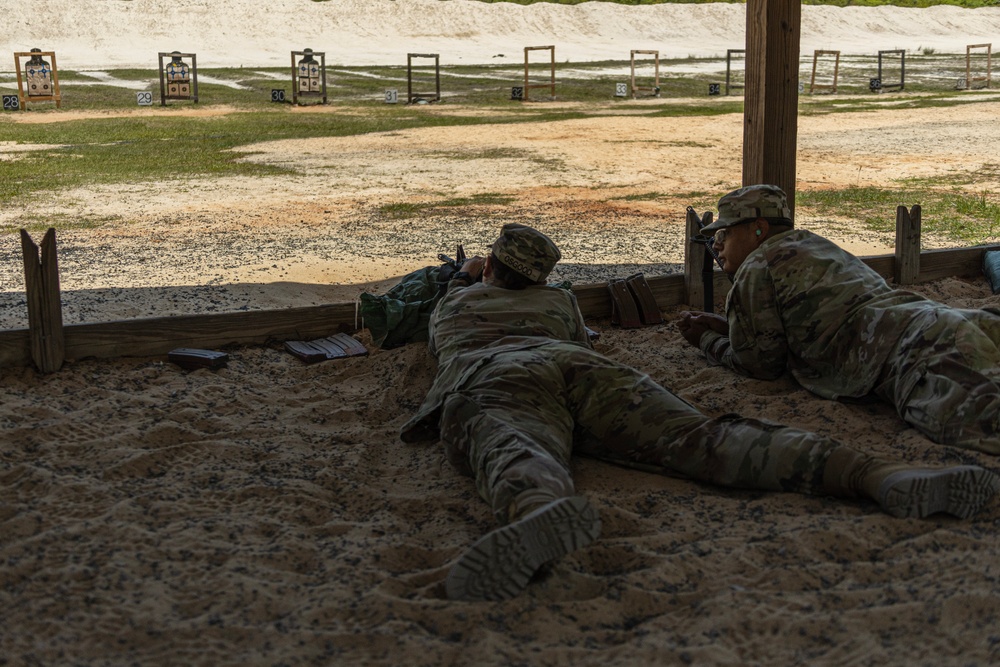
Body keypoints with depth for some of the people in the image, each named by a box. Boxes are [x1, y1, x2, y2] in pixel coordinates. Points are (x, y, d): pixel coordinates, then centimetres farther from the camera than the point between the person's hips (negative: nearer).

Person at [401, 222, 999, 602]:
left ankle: (542, 514, -78)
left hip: (489, 384, -2)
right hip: (588, 370, 2)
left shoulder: (457, 302, 39)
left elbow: (442, 341, 62)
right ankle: (883, 476, -43)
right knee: (701, 439, -19)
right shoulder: (558, 298, 43)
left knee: (517, 456, -37)